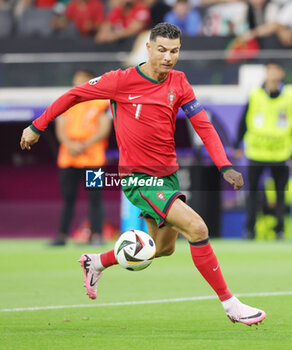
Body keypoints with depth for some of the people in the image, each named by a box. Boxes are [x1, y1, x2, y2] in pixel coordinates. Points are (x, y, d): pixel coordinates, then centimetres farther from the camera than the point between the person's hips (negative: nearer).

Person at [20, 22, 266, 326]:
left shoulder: (178, 83, 0)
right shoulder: (123, 80, -14)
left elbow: (203, 125, -1)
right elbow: (75, 95, -2)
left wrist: (224, 166, -14)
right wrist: (37, 126, 4)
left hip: (167, 175, 7)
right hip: (138, 179, -7)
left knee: (163, 248, 18)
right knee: (196, 227, -20)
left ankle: (96, 263, 41)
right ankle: (230, 305, -13)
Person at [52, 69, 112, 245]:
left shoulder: (102, 103, 4)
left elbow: (104, 130, -3)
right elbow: (60, 130, 10)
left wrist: (84, 145, -14)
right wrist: (71, 144, -10)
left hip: (92, 158, -3)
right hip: (68, 158, 3)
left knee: (95, 197, -6)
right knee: (68, 197, 4)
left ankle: (97, 235, -5)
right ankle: (62, 235, 6)